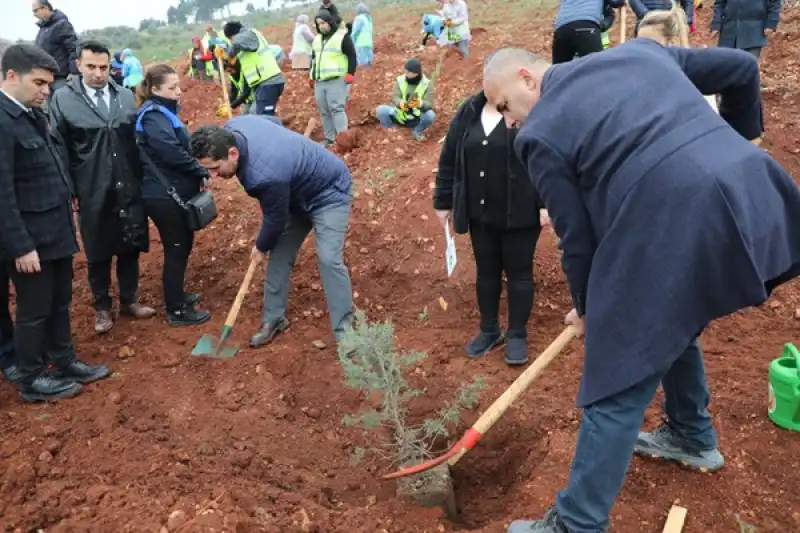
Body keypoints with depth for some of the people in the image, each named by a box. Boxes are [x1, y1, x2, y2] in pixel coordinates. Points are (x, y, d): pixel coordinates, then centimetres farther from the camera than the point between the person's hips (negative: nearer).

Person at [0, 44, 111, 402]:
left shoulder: (33, 114, 8)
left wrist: (66, 221, 16)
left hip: (56, 231, 8)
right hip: (29, 239, -8)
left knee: (60, 303, 19)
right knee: (34, 309, 6)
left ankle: (65, 363, 36)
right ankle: (30, 381, 24)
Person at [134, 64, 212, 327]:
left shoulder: (162, 111, 13)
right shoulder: (153, 117, -18)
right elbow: (173, 154, -28)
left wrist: (196, 173, 3)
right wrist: (201, 173, -15)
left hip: (173, 191, 10)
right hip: (165, 195, -10)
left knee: (183, 244, 20)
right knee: (176, 248, 0)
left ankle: (176, 294, 36)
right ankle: (176, 310, 12)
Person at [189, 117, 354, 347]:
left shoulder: (265, 175, -41)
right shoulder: (233, 129, -18)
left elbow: (275, 219, -22)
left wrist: (261, 246, -1)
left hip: (328, 194, -9)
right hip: (297, 192, 9)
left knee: (329, 259, -19)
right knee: (279, 256, 8)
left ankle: (344, 332, -12)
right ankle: (274, 319, 21)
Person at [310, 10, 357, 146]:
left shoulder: (342, 36, -4)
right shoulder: (317, 39, 17)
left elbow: (352, 56, -7)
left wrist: (350, 74, -14)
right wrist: (311, 75, 22)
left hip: (336, 80, -7)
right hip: (319, 81, 7)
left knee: (336, 108, -16)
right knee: (324, 111, 7)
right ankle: (329, 138, 15)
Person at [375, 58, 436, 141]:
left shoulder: (427, 83, -9)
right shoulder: (400, 80, -3)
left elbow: (430, 104, -17)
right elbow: (395, 97, -11)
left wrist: (419, 103, -41)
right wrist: (401, 104, -35)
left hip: (417, 118, -1)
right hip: (400, 115, 1)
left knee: (430, 115, -32)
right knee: (380, 110, -21)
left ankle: (417, 132, 1)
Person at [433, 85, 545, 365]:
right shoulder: (469, 111, 6)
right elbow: (449, 159, 9)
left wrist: (547, 203, -18)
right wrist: (443, 201, 9)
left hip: (519, 214, -5)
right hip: (480, 214, 5)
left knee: (518, 272, 7)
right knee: (486, 271, 15)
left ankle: (517, 335, 21)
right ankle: (489, 330, 31)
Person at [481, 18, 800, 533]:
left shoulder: (540, 134, 2)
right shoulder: (638, 50, 20)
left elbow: (578, 238, 4)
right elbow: (741, 67, 22)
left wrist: (586, 306, 21)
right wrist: (741, 135, 37)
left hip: (671, 232, -8)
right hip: (749, 196, 8)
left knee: (617, 391, 4)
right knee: (670, 318, 33)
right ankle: (694, 437, 53)